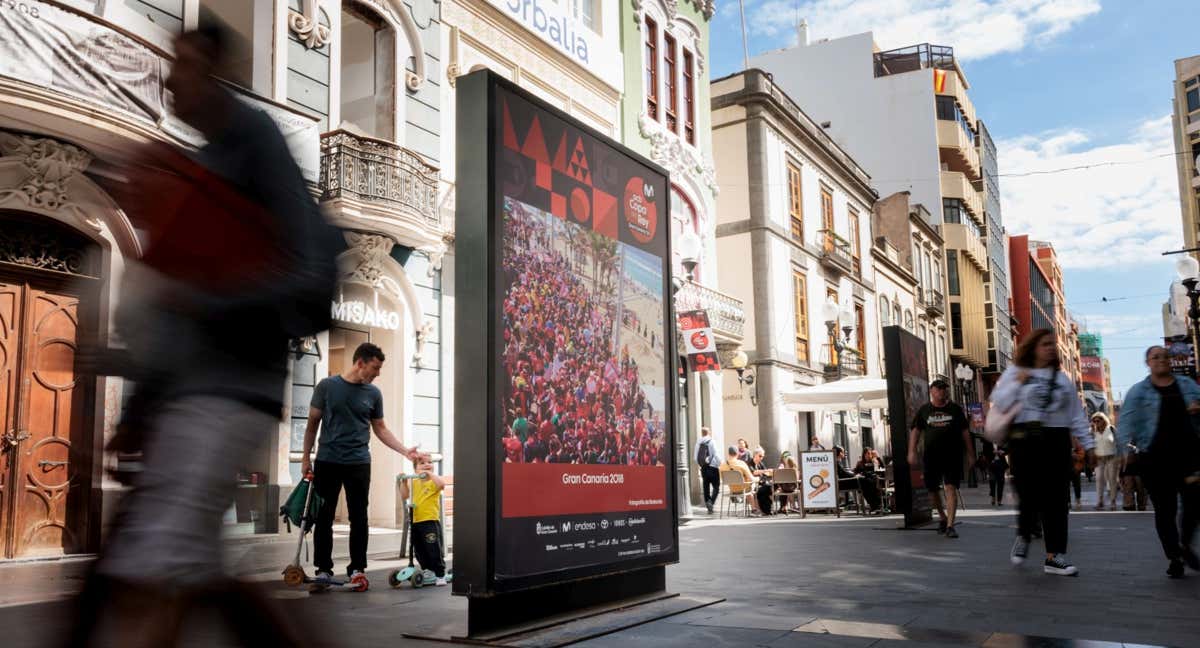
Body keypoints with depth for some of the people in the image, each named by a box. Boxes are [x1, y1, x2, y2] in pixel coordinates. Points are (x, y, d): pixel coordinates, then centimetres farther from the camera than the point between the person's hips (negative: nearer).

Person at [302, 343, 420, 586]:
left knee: (359, 518, 3)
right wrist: (306, 458, 5)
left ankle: (357, 568, 13)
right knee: (324, 517, 3)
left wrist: (405, 450, 2)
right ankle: (324, 568, 13)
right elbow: (313, 423, 6)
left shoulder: (373, 393, 6)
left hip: (359, 463, 2)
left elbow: (380, 429, 12)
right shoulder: (327, 386, 0)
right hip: (327, 462, -1)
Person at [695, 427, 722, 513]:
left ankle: (707, 503, 12)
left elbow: (696, 457, 8)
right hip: (712, 467, -5)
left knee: (706, 487, 11)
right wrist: (719, 464, 1)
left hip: (703, 468, 5)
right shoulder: (711, 442, -9)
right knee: (716, 486, 0)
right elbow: (716, 455, -11)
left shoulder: (698, 443, 6)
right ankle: (711, 502, -18)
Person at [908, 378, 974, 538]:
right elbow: (915, 431, 4)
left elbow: (965, 432, 10)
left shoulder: (955, 409, 7)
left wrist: (971, 454, 7)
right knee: (933, 489, 9)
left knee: (951, 488, -13)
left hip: (953, 455, -2)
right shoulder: (924, 410, 7)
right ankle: (942, 517, 34)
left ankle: (950, 525, -14)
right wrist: (912, 451, -8)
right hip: (931, 456, 2)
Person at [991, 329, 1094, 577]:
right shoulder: (1015, 372, 7)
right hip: (1024, 441, -3)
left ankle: (1054, 556, 2)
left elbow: (1076, 415, 15)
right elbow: (998, 403, -1)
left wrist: (1087, 444, 9)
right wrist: (1017, 383, -11)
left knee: (1056, 499, -1)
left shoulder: (1062, 378, 17)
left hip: (1056, 442, 3)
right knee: (1029, 495, -8)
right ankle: (1023, 536, 22)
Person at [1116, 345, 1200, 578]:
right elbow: (1126, 421, -6)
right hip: (1156, 458, -2)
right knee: (1165, 509, 1)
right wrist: (1127, 445, -23)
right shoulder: (1138, 391, 2)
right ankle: (1174, 557, 13)